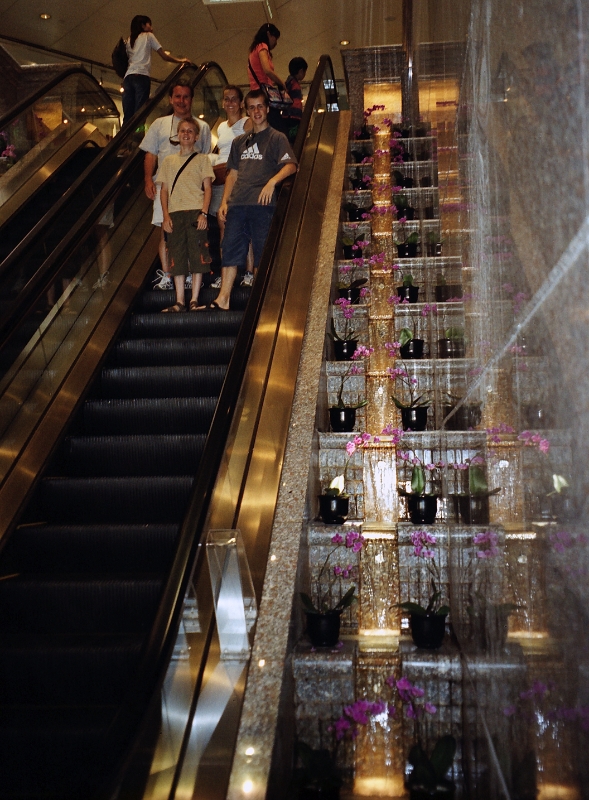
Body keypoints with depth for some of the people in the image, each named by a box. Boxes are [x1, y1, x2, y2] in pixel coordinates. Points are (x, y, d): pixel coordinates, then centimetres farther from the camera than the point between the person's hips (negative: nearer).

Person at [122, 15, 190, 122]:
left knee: (128, 114, -6)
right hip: (141, 76, -5)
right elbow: (164, 56, 12)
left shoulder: (129, 40, 29)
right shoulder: (148, 36, 15)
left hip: (128, 76, 5)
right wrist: (181, 61, 24)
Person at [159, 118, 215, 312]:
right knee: (177, 256, 0)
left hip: (195, 212, -2)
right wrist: (166, 215, 1)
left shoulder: (202, 159, 10)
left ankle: (194, 301, -2)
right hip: (175, 213, 3)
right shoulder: (169, 161, 17)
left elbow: (207, 188, 4)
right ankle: (179, 302, 2)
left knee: (197, 256, -5)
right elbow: (164, 189, 14)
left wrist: (203, 213, -9)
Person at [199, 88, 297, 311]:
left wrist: (272, 180, -25)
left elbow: (291, 165, -8)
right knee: (230, 249, 1)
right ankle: (223, 299, 2)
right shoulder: (239, 142, 22)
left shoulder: (276, 138, 5)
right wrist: (224, 201, 11)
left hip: (262, 203, -5)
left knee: (262, 252, -5)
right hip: (237, 204, 5)